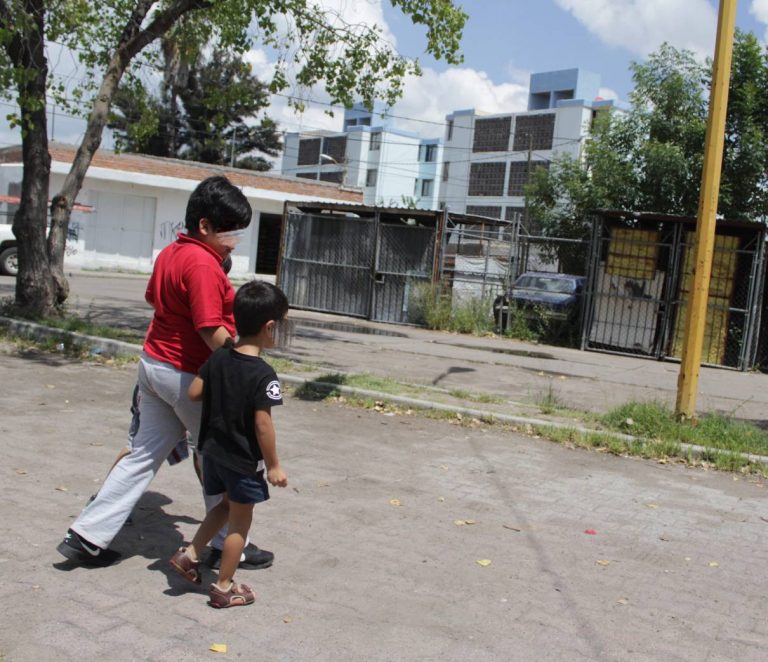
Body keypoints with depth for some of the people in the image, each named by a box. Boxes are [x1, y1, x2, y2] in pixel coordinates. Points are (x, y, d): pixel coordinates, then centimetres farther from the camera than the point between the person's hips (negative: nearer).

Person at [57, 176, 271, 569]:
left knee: (144, 455, 14)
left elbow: (153, 298, 23)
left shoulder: (170, 253, 8)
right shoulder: (203, 264, -22)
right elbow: (211, 330, -25)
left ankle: (87, 536, 15)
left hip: (154, 363, 9)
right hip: (188, 374, -9)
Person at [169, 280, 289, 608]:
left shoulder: (218, 357, -3)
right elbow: (262, 425, -21)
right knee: (240, 519, 10)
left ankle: (189, 554, 26)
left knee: (227, 505, 28)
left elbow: (194, 392, 3)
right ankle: (224, 587, 20)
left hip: (212, 450, 7)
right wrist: (273, 465, -12)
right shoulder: (263, 375, -22)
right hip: (243, 460, -7)